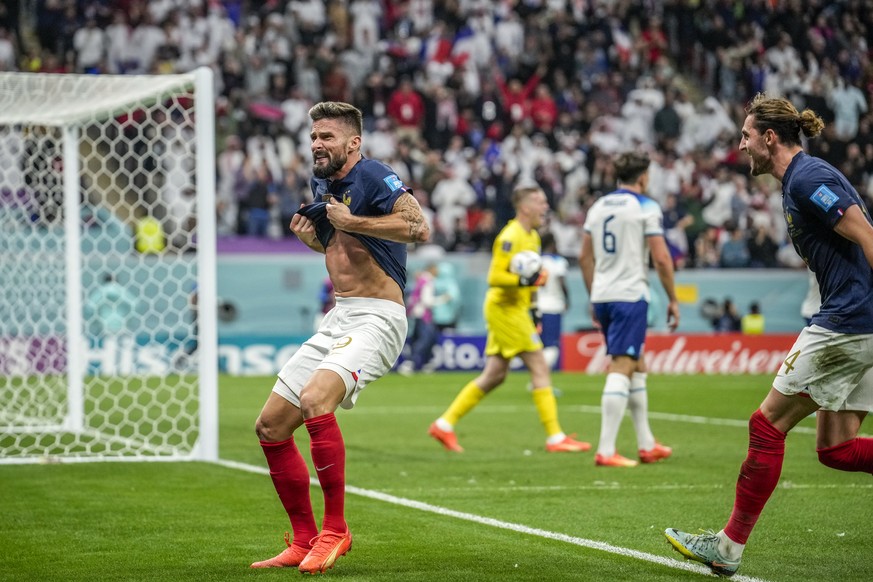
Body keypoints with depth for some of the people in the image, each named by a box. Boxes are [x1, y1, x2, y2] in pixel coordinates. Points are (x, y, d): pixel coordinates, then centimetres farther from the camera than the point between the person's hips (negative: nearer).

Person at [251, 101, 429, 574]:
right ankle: (305, 542, 17)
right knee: (270, 426, 6)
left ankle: (335, 529, -20)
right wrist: (310, 235, 10)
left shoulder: (373, 176, -11)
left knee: (315, 400, -32)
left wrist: (352, 222, -20)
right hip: (337, 318, 9)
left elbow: (419, 228, -24)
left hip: (376, 318, -9)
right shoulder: (321, 184, 15)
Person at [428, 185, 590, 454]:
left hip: (515, 310, 10)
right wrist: (524, 280, -31)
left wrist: (533, 310, 24)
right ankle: (555, 437, -8)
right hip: (505, 309, -10)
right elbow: (495, 277, -20)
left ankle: (444, 424, 15)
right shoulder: (510, 237, -15)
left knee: (494, 376, 10)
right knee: (540, 368, -9)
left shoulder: (532, 237, 16)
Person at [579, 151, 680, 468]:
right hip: (630, 296, -7)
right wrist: (673, 299, -1)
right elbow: (661, 258, -10)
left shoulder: (598, 206, 13)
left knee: (636, 365, 18)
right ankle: (605, 450, -15)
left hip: (602, 296, 7)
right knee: (621, 370, -9)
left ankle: (646, 444, 24)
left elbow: (585, 257, 16)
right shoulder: (646, 207, -6)